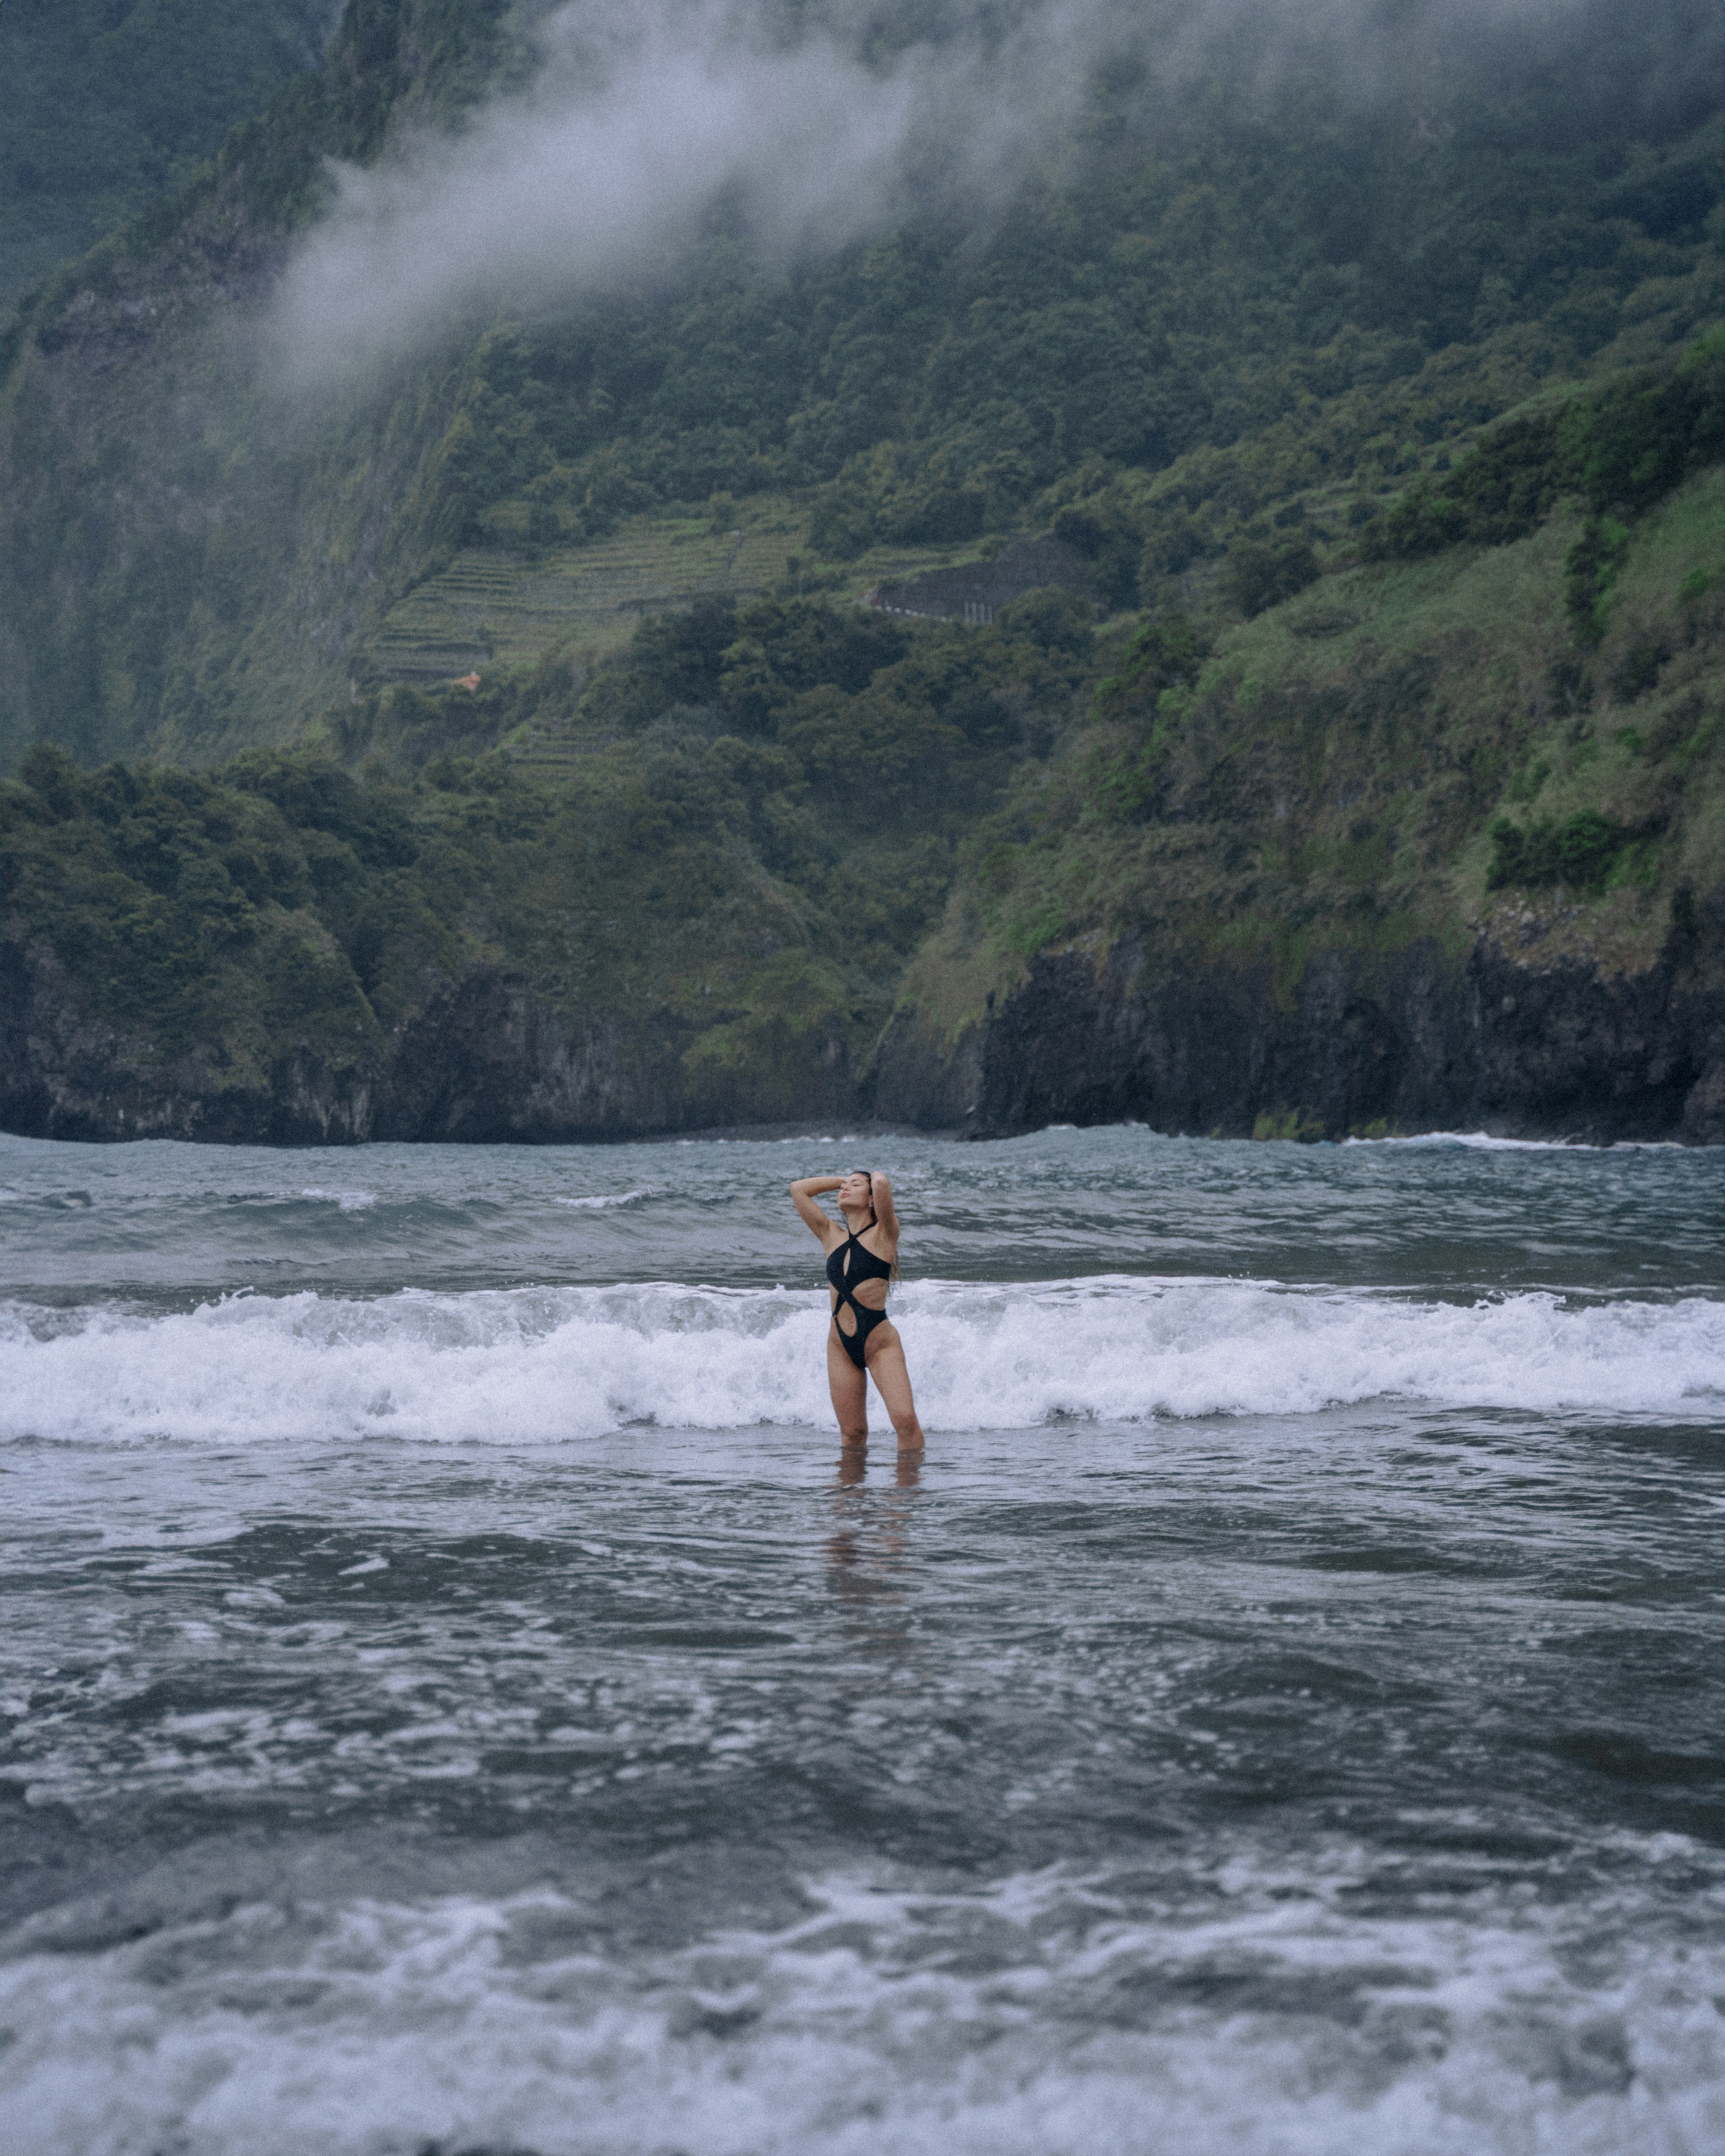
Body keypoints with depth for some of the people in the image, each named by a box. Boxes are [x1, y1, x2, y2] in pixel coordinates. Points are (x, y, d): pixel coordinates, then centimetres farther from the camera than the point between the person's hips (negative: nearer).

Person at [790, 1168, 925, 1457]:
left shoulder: (883, 1234, -2)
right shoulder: (831, 1236, 11)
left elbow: (881, 1184, -19)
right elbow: (798, 1189, 11)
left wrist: (875, 1181, 4)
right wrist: (841, 1179, 16)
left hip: (881, 1344, -5)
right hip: (840, 1346, 5)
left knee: (905, 1419, -16)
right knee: (852, 1433, 3)